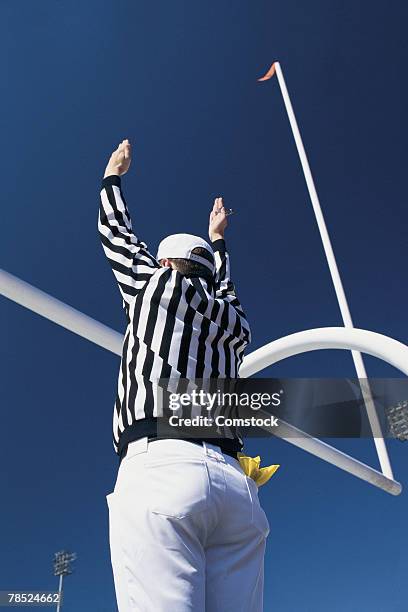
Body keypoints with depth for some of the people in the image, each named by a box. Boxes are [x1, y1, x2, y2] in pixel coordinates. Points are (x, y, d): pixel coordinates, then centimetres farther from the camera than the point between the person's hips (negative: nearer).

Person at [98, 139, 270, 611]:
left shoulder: (158, 283, 14)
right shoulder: (236, 324, 26)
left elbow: (116, 233, 31)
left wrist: (113, 175, 50)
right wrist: (216, 238, 68)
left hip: (160, 467, -5)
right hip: (236, 484, 6)